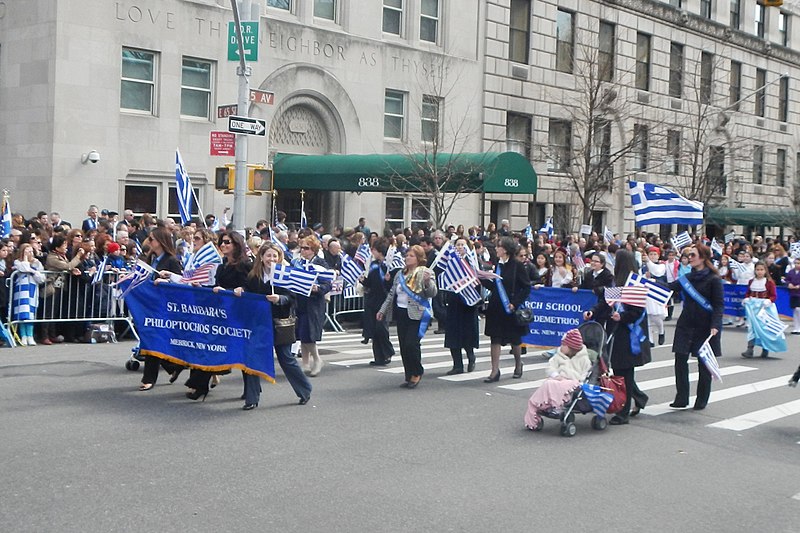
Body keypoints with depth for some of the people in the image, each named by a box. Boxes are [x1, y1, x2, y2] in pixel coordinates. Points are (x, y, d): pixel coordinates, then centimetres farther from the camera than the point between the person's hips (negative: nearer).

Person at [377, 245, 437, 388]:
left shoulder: (426, 272, -5)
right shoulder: (400, 274, 14)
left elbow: (432, 293, -13)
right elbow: (391, 294, 19)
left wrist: (428, 281, -31)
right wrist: (382, 310, 16)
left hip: (417, 314, -6)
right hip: (401, 313, 6)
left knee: (411, 344, -14)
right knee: (403, 347, 7)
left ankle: (417, 372, 7)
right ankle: (409, 376, 16)